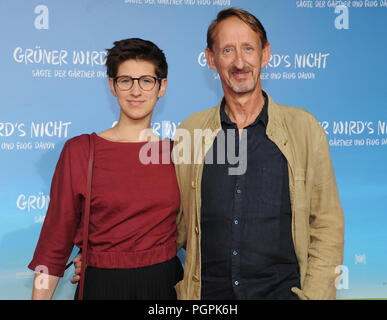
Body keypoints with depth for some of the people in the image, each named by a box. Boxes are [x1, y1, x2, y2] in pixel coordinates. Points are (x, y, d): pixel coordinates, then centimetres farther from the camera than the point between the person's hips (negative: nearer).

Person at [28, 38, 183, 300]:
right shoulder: (79, 150, -6)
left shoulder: (175, 151, 0)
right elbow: (57, 235, -3)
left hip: (165, 285, 2)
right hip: (101, 287, -2)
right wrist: (40, 295, -6)